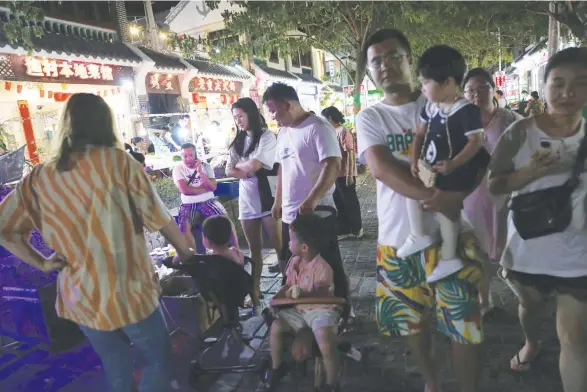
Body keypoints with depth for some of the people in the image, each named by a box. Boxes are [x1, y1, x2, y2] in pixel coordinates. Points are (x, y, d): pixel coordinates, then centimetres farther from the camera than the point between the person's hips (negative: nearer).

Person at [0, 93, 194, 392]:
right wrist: (186, 254, 6)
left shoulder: (39, 177, 1)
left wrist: (42, 263, 8)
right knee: (158, 359, 18)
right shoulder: (117, 161, -11)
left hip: (79, 298, 5)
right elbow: (159, 218, -8)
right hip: (128, 292, -5)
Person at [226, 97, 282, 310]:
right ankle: (255, 291, 22)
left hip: (266, 196, -6)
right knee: (254, 248, 13)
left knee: (280, 245, 1)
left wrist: (239, 166, 2)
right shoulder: (238, 141, 13)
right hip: (246, 198, 6)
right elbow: (229, 171, 4)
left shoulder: (266, 136, -6)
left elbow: (255, 165, -16)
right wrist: (248, 169, -12)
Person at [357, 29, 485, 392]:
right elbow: (382, 169, -13)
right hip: (398, 238, 2)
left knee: (465, 324, 2)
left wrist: (455, 195, -22)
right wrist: (435, 197, -25)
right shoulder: (370, 117, 3)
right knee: (414, 320, 17)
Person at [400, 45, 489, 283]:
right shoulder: (430, 107, 5)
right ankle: (418, 235, 18)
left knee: (446, 211, 1)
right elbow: (420, 134, 10)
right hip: (429, 168, 8)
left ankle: (449, 258, 19)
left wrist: (453, 165, -26)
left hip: (453, 173, -8)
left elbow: (476, 142, -19)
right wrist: (414, 160, -1)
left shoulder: (466, 110, -18)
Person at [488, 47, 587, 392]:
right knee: (530, 306, 27)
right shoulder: (520, 133, -10)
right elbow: (494, 185, -10)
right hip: (528, 248, 0)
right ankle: (532, 344, 57)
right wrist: (531, 172, -25)